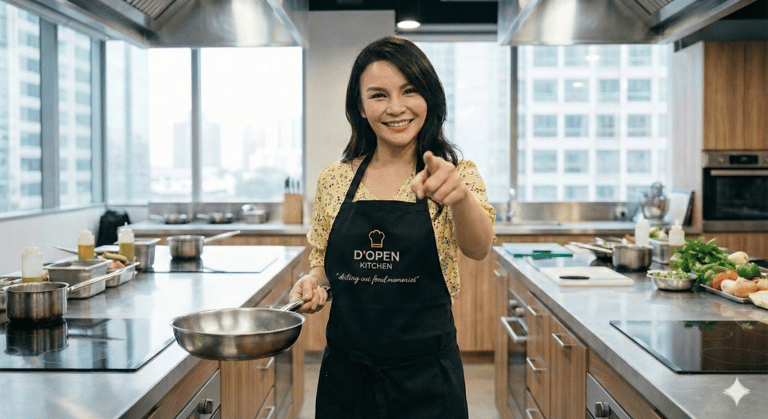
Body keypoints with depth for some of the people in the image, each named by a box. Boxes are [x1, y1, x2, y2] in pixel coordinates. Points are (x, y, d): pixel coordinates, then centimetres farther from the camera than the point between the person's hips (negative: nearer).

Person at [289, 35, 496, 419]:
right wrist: (312, 284, -10)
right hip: (344, 376, 3)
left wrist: (459, 196, -45)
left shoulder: (458, 174, -5)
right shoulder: (334, 180, 2)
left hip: (426, 379, -2)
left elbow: (478, 247, -24)